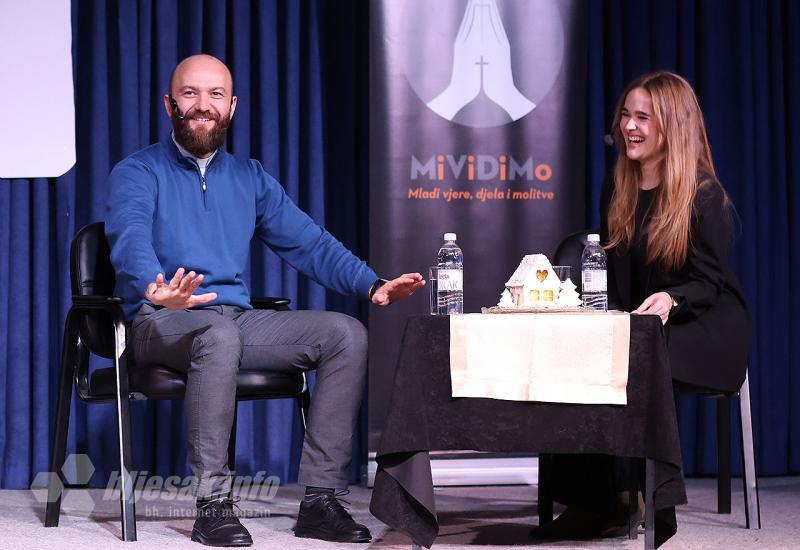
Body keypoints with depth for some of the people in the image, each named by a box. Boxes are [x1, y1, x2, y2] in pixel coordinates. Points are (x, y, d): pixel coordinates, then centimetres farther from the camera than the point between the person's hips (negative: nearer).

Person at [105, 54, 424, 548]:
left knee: (346, 333, -16)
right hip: (162, 324, -5)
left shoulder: (250, 177, 20)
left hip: (238, 318, 5)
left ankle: (320, 499, -17)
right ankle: (213, 505, -33)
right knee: (220, 334, -39)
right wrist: (155, 290, -43)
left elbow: (308, 242, 13)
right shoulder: (138, 173, 2)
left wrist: (373, 285, -5)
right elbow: (131, 242, -19)